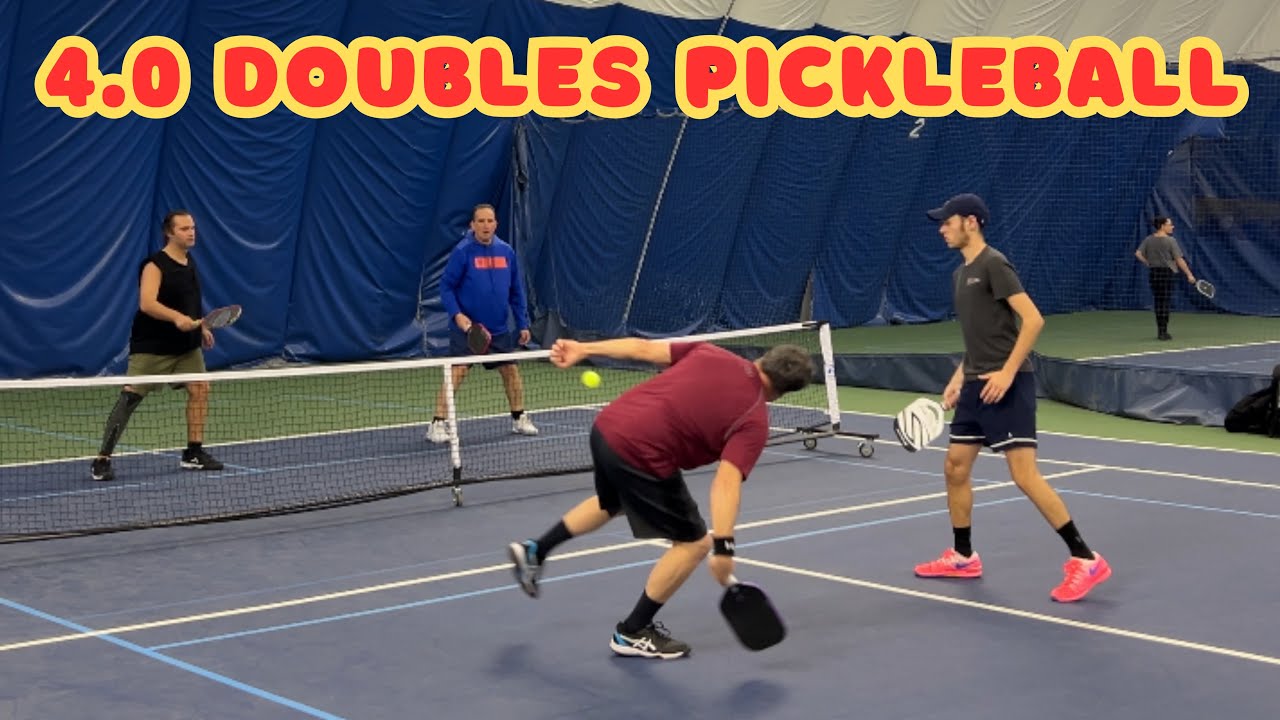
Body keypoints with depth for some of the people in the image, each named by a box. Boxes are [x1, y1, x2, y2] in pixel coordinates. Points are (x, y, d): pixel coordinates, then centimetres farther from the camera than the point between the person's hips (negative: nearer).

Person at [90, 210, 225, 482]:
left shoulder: (190, 262, 10)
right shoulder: (155, 265, -15)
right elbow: (147, 303, -29)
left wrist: (201, 328, 20)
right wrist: (176, 317, -42)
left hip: (186, 345, 8)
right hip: (151, 346, -7)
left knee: (200, 388, -1)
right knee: (130, 397, -9)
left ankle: (193, 453, 11)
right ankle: (102, 460, -6)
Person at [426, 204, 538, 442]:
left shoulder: (506, 252, 4)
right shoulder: (462, 252, -9)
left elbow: (516, 291, 11)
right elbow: (446, 287, -7)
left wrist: (523, 324, 9)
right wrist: (457, 314, -21)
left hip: (499, 329, 5)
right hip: (467, 328, -5)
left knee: (511, 370, 11)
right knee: (457, 373, -11)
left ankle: (519, 419, 28)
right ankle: (437, 424, -5)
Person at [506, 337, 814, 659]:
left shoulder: (711, 352, 9)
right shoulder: (754, 421, -7)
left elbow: (643, 348, 10)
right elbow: (726, 482, -20)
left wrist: (583, 349, 18)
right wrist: (723, 547, -25)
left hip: (606, 425, 7)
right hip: (641, 455, -7)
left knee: (610, 502, 38)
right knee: (693, 542, 9)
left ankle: (534, 551, 47)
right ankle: (632, 633, 19)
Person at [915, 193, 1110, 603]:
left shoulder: (993, 264, -12)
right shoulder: (961, 275, 17)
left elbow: (1033, 319, -19)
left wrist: (1007, 371, -24)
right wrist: (958, 378, 17)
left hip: (1005, 386, -10)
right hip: (976, 388, 10)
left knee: (1024, 476, -14)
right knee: (955, 467, 12)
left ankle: (1085, 560, -9)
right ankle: (963, 557, 25)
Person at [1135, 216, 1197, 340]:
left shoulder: (1149, 239, 4)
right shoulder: (1170, 240, -10)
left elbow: (1138, 254, 0)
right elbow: (1179, 260, -12)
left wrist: (1148, 263, 7)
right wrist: (1189, 275, -8)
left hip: (1153, 272, 5)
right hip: (1166, 272, -5)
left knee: (1158, 302, 12)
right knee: (1165, 302, 0)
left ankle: (1160, 331, 18)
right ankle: (1163, 332, 1)